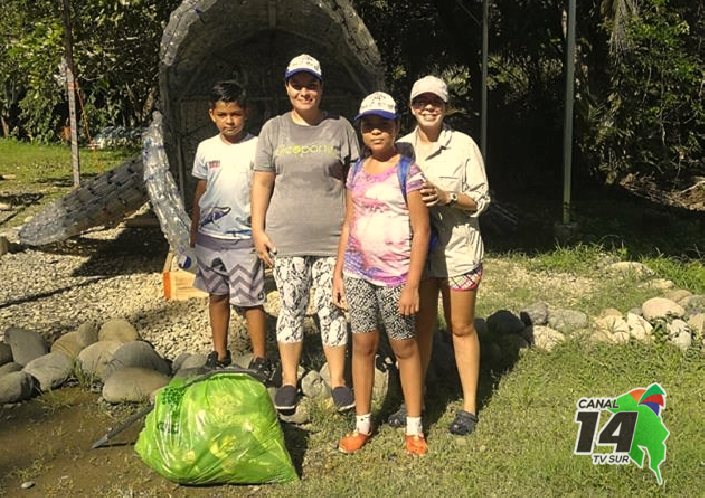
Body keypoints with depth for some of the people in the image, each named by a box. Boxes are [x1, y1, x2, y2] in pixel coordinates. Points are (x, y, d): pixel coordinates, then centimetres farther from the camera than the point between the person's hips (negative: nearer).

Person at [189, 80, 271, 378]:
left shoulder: (255, 147, -5)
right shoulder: (206, 149, 5)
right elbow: (200, 192, 13)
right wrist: (194, 230, 14)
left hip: (244, 237, -4)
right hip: (210, 235, 4)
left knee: (250, 299, -2)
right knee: (217, 295, 14)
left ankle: (260, 357, 12)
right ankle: (220, 354, 28)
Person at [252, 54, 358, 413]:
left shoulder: (340, 128, 6)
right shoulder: (273, 129, 7)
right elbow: (262, 183, 6)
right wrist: (258, 230, 0)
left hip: (332, 237, -1)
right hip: (285, 237, 1)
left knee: (331, 308, 4)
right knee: (291, 308, 8)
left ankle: (337, 379, 18)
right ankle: (288, 380, 21)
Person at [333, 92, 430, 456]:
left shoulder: (407, 172, -8)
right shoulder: (356, 171, 9)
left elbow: (421, 230, -10)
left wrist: (412, 285, -15)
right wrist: (338, 271, 11)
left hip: (394, 274, -5)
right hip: (357, 272, 5)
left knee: (404, 347, 5)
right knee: (362, 344, 9)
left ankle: (414, 427, 20)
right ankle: (362, 425, 22)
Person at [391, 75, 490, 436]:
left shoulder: (463, 145, -5)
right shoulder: (401, 148, 4)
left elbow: (481, 199, -5)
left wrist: (446, 196, -21)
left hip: (457, 250, -3)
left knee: (461, 328, 7)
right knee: (420, 327, 13)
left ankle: (469, 406, 19)